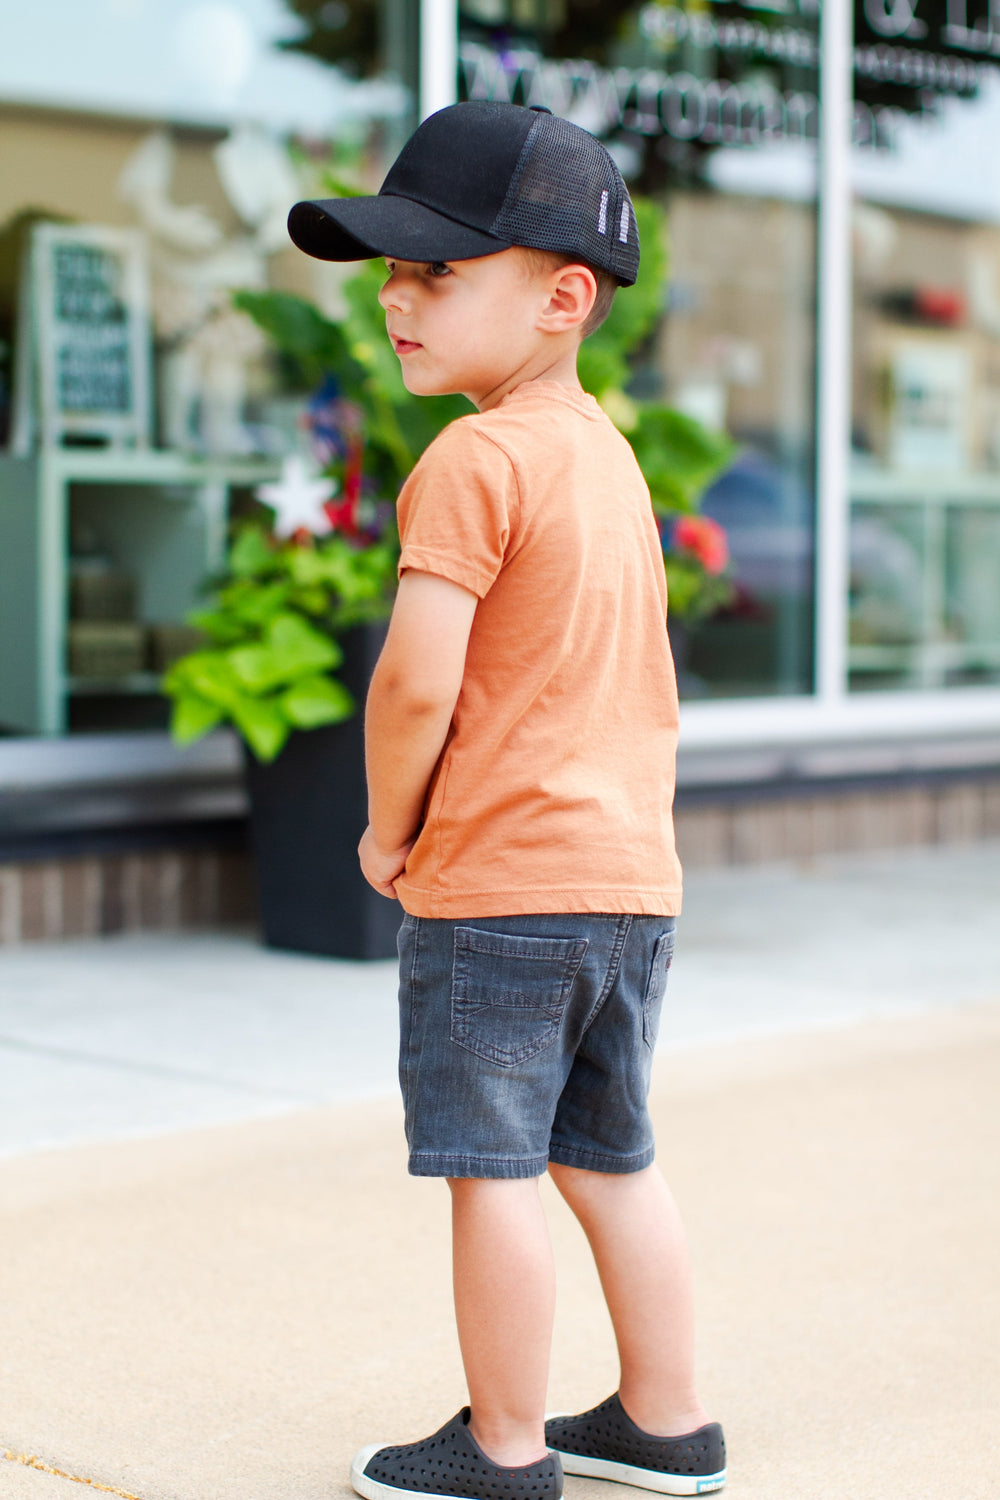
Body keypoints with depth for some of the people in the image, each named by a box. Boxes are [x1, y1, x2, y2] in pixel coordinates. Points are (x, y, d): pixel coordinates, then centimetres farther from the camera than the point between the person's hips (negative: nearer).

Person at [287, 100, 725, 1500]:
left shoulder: (476, 458, -14)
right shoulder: (606, 450, 13)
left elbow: (417, 680, -21)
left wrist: (389, 827, -4)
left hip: (498, 885, -9)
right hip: (635, 874, 9)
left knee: (492, 1166, 2)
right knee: (611, 1158, 17)